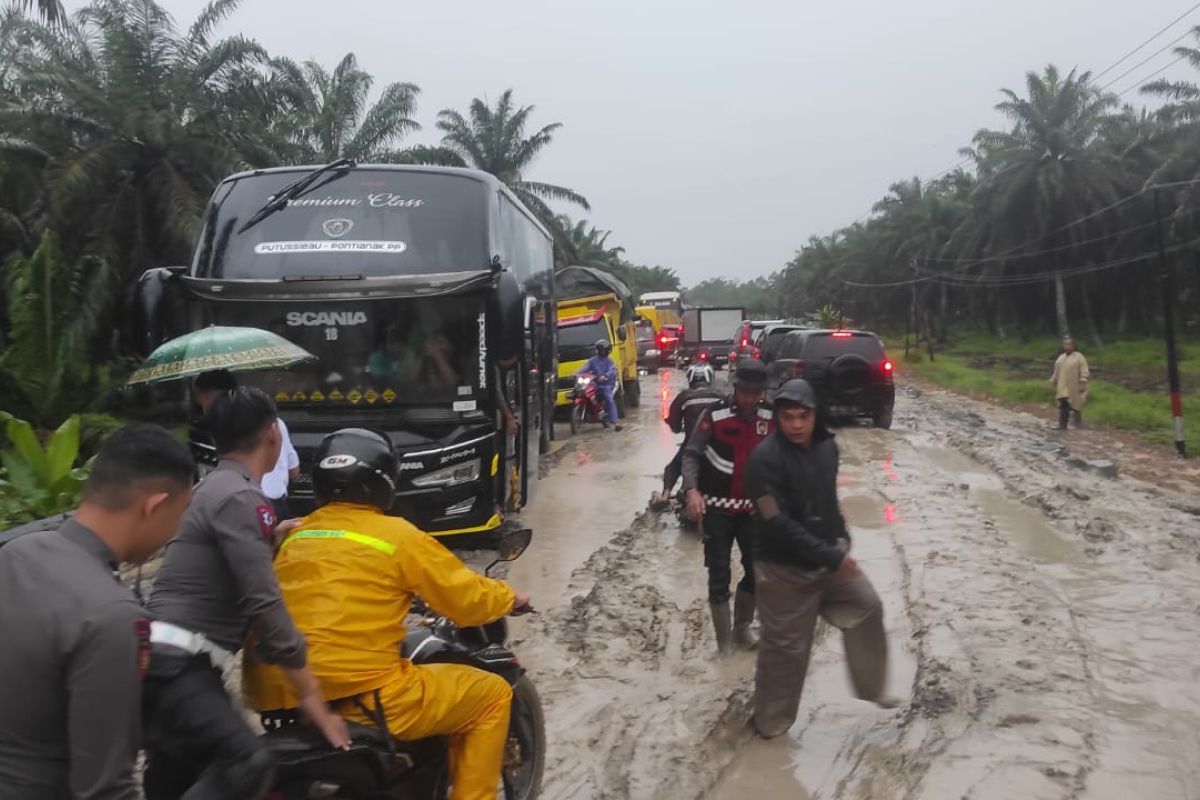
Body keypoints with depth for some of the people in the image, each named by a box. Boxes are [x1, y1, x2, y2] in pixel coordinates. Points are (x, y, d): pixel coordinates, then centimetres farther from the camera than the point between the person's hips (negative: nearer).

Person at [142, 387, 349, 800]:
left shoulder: (216, 487, 17)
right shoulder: (238, 497, -15)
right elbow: (263, 603, -20)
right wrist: (311, 696, -17)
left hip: (172, 661, 11)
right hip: (175, 664, -11)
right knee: (247, 762, -26)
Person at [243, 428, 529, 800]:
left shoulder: (294, 536, 12)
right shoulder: (396, 535, -5)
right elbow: (467, 598, 1)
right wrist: (510, 598, 21)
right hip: (360, 697, -7)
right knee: (492, 694, 7)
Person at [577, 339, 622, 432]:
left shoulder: (610, 362, 6)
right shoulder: (592, 360, 17)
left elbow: (612, 371, -13)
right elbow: (585, 368, 3)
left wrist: (605, 376, -35)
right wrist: (578, 374, -17)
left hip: (606, 384, -4)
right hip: (595, 385, 4)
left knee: (610, 399, -24)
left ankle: (616, 421, -30)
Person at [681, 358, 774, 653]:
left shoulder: (771, 417, -2)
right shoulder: (715, 414, -14)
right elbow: (691, 454, -10)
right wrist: (691, 490, -24)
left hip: (752, 507, 4)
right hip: (717, 507, -4)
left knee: (757, 571, 10)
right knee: (719, 575, 0)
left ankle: (742, 629, 31)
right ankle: (723, 642, 12)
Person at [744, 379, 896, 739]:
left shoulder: (827, 446, 0)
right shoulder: (765, 459, -24)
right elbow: (777, 524, -27)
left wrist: (842, 539, 9)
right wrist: (830, 557, -25)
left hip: (828, 555, 7)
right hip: (785, 567, -7)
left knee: (866, 608, 15)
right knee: (785, 646, 4)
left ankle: (870, 687, 36)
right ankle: (771, 720, 23)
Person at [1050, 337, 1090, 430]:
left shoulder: (1079, 357, -6)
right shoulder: (1061, 358, 15)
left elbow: (1084, 372, -13)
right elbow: (1056, 373, 18)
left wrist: (1082, 383, -21)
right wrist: (1053, 383, 16)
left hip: (1074, 388, -5)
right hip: (1063, 388, 5)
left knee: (1076, 407, 3)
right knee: (1063, 407, 0)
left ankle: (1078, 424, 18)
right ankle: (1062, 426, 0)